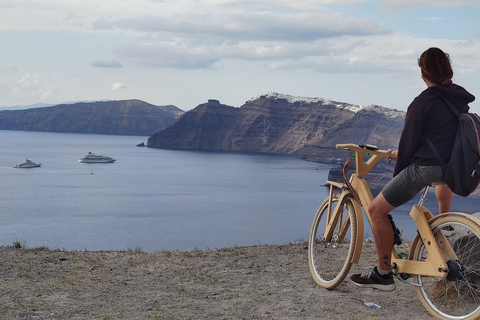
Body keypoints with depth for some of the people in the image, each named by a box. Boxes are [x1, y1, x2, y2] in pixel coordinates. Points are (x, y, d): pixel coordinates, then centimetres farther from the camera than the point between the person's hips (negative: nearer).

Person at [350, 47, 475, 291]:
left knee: (376, 210, -2)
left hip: (425, 167, -8)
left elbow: (409, 142, -7)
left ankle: (383, 273, -1)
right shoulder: (461, 98, 10)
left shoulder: (423, 102, -11)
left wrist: (398, 172, 6)